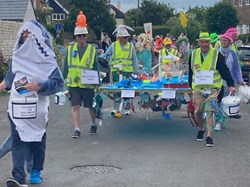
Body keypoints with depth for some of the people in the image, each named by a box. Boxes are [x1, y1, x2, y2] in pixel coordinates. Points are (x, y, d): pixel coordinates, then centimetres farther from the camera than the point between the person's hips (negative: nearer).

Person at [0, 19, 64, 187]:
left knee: (37, 139, 11)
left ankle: (36, 171, 28)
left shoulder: (47, 58, -5)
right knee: (18, 140, -8)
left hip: (37, 106, -3)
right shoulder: (18, 54, 8)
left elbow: (59, 82, -10)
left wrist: (39, 86, -21)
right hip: (17, 105, 3)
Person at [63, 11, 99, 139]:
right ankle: (77, 129, -1)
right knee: (75, 106, -5)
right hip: (73, 83, 0)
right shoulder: (70, 49, 4)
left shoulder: (92, 50, 1)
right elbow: (66, 65, 9)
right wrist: (63, 78, 6)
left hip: (88, 84, 0)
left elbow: (95, 68, 4)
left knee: (90, 106, 12)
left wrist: (96, 81, -2)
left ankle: (93, 125, 34)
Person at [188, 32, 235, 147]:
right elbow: (191, 73, 15)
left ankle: (209, 136, -8)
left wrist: (230, 85, -13)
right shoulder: (193, 55, 6)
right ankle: (201, 129, 33)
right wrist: (191, 87, 17)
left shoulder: (217, 55, -3)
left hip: (212, 88, -3)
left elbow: (224, 71, -5)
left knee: (209, 110, -12)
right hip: (197, 89, 3)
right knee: (197, 111, 5)